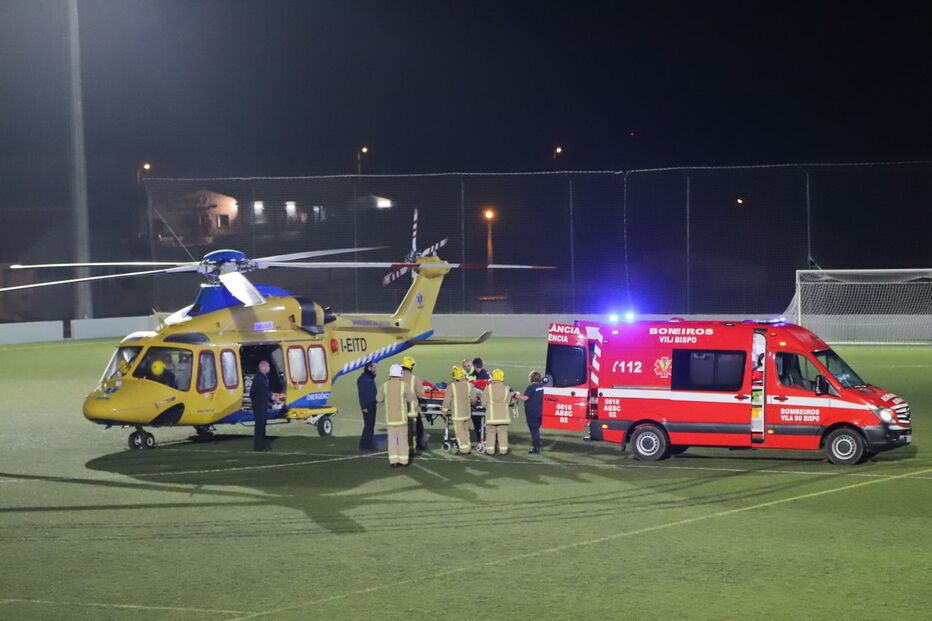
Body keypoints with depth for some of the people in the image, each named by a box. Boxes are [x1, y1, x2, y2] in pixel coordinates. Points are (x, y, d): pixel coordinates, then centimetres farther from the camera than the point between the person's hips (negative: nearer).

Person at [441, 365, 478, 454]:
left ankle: (464, 449, 4)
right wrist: (470, 403, 26)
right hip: (467, 412, 5)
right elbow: (473, 398, 3)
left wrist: (444, 409, 0)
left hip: (457, 413, -5)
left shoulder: (451, 386, -15)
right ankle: (468, 448, 24)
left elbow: (447, 399, -13)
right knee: (465, 430, 18)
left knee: (459, 431, 3)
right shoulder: (468, 385, -1)